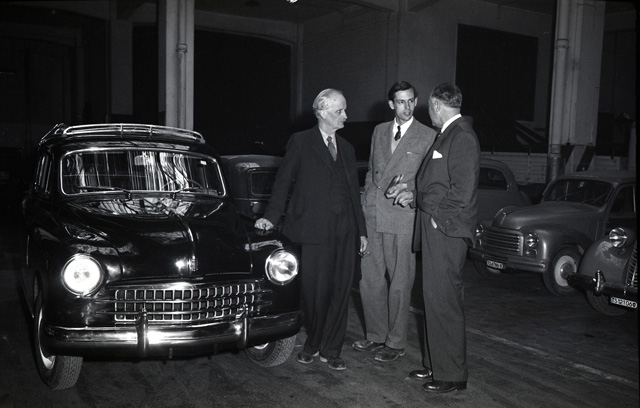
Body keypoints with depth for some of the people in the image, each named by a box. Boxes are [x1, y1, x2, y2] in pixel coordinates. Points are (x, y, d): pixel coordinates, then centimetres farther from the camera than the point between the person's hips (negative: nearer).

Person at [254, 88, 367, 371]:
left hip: (344, 231, 5)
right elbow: (283, 181, 0)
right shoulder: (301, 142, 2)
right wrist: (272, 216, -11)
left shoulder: (346, 149, 17)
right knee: (315, 291, 0)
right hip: (314, 230, -5)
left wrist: (361, 230, 17)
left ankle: (331, 350, 19)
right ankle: (312, 344, 22)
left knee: (340, 290, 6)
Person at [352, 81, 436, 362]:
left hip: (402, 218, -5)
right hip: (371, 214, 5)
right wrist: (364, 202, 14)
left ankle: (396, 342, 16)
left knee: (400, 282, 2)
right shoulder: (379, 131, 15)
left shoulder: (429, 137, -1)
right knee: (369, 278, 10)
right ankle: (376, 335, 26)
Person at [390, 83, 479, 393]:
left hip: (446, 231, -10)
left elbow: (463, 191, -21)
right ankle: (436, 365, 27)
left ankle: (452, 375, 10)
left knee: (444, 302, -3)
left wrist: (438, 215, -11)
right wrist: (414, 196, 11)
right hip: (434, 230, 10)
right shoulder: (446, 135, 16)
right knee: (435, 300, 15)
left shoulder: (462, 137, -14)